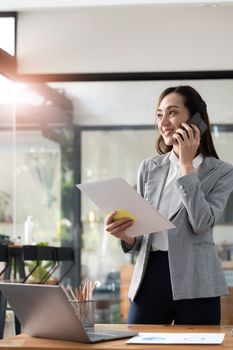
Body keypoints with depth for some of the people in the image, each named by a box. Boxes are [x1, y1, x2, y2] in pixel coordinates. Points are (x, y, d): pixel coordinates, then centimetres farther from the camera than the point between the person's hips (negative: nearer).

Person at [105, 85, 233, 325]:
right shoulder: (149, 168, 11)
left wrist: (187, 164, -11)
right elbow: (139, 232, 14)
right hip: (150, 278, 3)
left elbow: (202, 223, -14)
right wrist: (125, 235, -10)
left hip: (194, 283, -3)